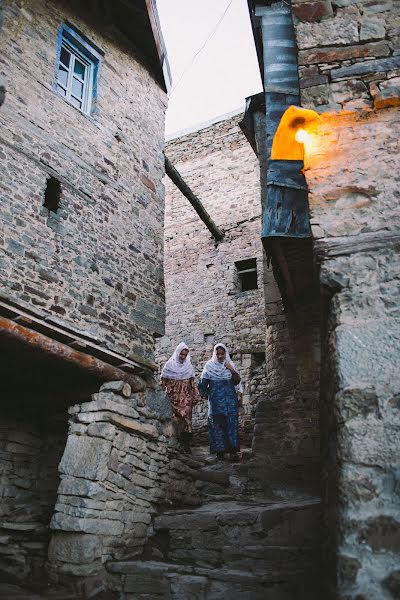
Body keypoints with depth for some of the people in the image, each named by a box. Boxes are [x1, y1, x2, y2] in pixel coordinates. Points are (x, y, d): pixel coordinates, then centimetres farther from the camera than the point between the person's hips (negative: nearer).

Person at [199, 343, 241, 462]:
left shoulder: (230, 365, 9)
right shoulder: (209, 366, 5)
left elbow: (237, 381, 3)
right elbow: (203, 382, 9)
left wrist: (232, 371, -12)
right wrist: (202, 394, 3)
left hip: (230, 399, 1)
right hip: (216, 400, -1)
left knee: (232, 423, -8)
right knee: (217, 424, -3)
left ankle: (233, 450, -11)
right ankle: (220, 450, 4)